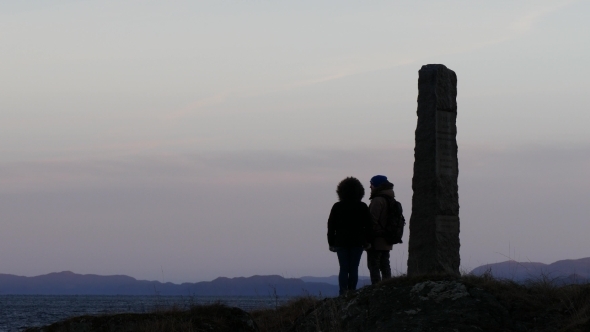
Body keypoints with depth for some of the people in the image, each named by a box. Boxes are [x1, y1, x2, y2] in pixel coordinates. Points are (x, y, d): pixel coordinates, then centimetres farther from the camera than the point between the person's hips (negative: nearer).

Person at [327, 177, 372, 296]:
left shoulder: (337, 207, 0)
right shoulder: (362, 207, 1)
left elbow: (331, 226, 2)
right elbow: (368, 225, 3)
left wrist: (331, 243, 7)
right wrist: (367, 241, 10)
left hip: (341, 241, 0)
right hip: (357, 242, 0)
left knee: (343, 269, 1)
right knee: (354, 268, 2)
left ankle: (343, 292, -7)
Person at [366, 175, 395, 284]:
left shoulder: (377, 200, -15)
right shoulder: (390, 200, 15)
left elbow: (373, 220, -20)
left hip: (376, 242, -9)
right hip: (386, 242, 9)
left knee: (374, 266, -8)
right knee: (385, 266, 12)